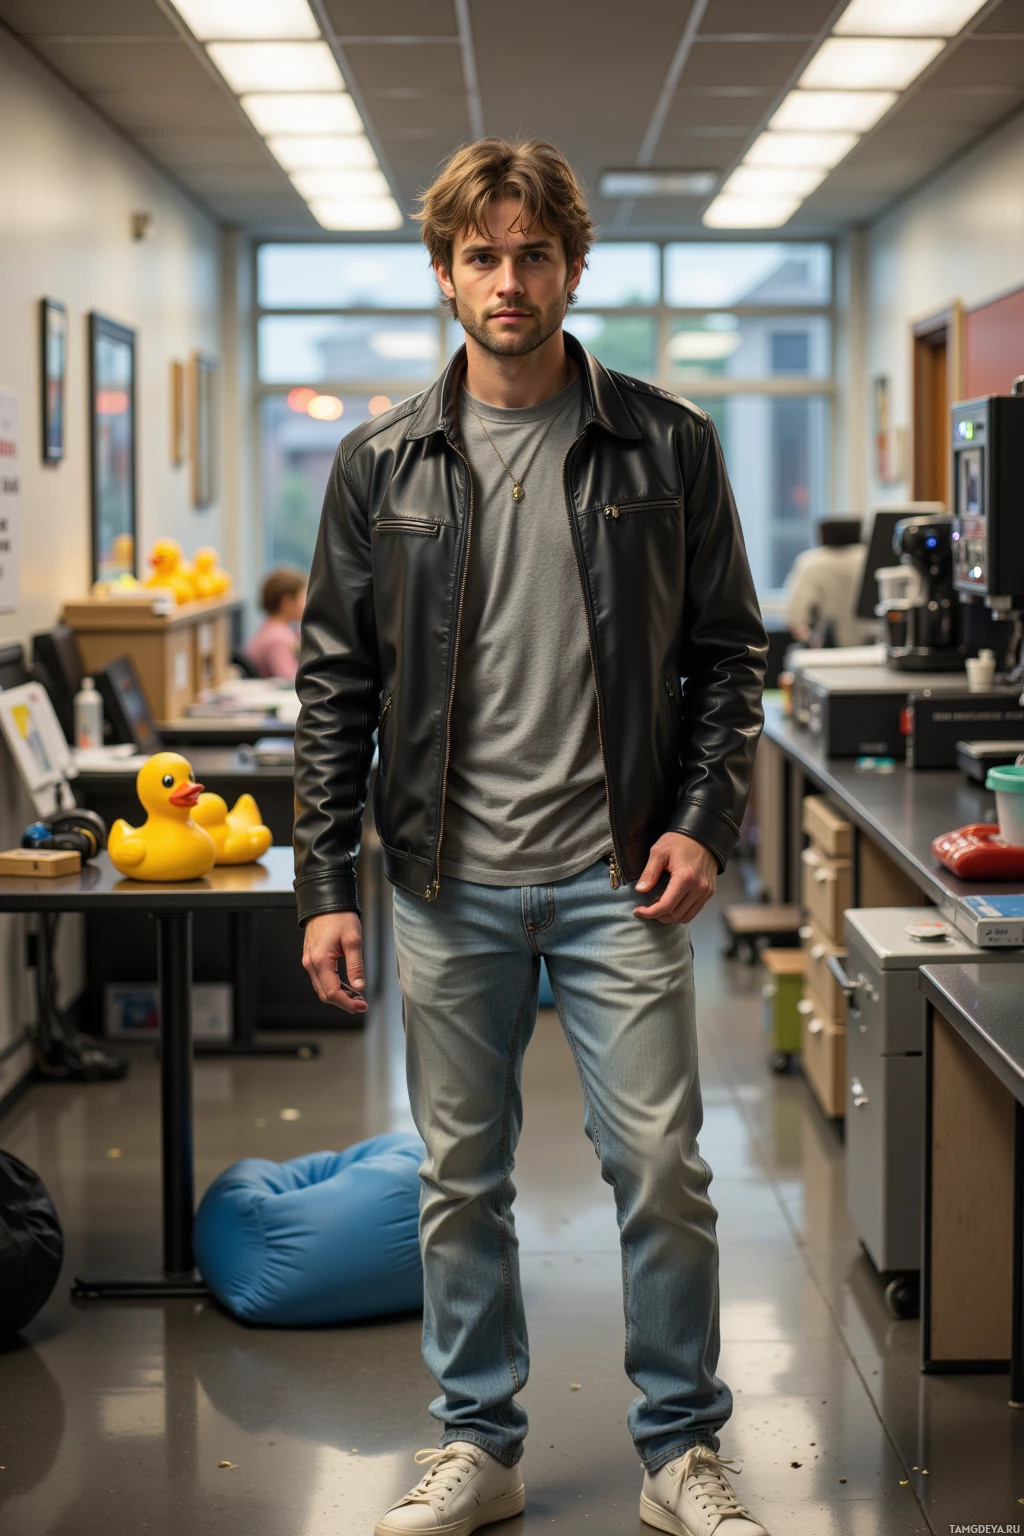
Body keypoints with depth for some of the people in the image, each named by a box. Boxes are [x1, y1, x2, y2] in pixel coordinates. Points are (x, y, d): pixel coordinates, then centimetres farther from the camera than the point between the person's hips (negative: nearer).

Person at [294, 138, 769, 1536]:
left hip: (619, 878, -1)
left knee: (663, 1170, 1)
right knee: (461, 1178, 10)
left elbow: (727, 651, 5)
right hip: (450, 885, 1)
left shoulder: (666, 446, 1)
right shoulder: (382, 465, 4)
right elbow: (336, 686, 5)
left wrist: (704, 822, -7)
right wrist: (327, 884, 0)